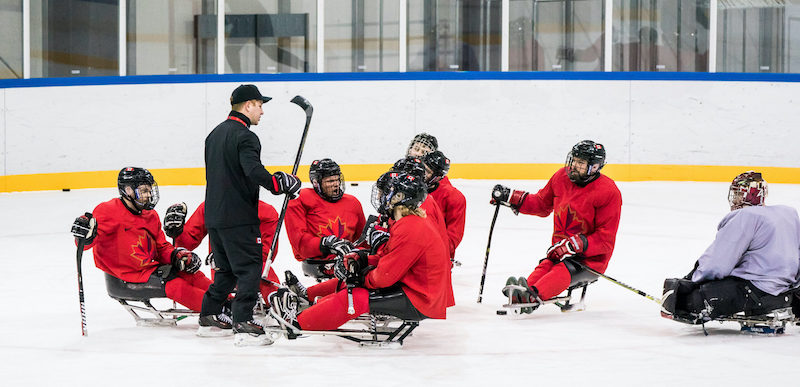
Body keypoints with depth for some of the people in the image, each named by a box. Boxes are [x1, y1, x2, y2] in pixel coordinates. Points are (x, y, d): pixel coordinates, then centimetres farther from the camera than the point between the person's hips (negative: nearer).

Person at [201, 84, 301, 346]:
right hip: (238, 217, -9)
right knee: (249, 268, -6)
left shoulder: (216, 134, 16)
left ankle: (209, 319, 24)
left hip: (215, 215, 9)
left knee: (227, 269, 19)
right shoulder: (245, 136, -14)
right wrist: (281, 183, -21)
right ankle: (243, 325, -12)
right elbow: (254, 172, -29)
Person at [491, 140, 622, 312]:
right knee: (545, 267, -26)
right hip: (562, 251, 5)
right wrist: (512, 198, 9)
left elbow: (605, 240, -15)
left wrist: (574, 246, -26)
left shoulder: (608, 192, -14)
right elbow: (542, 204, 22)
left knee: (563, 270, -34)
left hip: (591, 258, -5)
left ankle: (533, 296, -61)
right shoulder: (562, 177, 4)